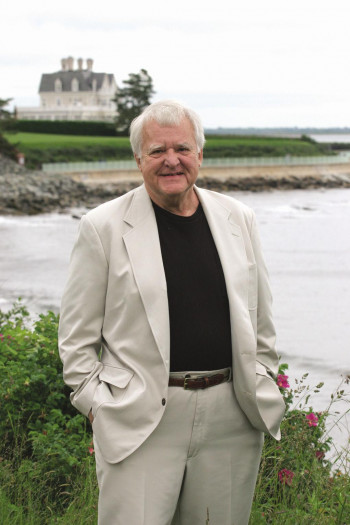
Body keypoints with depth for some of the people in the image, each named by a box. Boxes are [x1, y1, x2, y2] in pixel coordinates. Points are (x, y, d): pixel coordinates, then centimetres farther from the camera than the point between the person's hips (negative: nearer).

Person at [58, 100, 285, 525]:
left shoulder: (237, 218, 9)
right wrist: (96, 402, -4)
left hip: (231, 416, 4)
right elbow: (76, 334, 1)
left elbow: (260, 319, 16)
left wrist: (263, 388, 12)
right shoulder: (103, 227, -2)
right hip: (140, 419, -3)